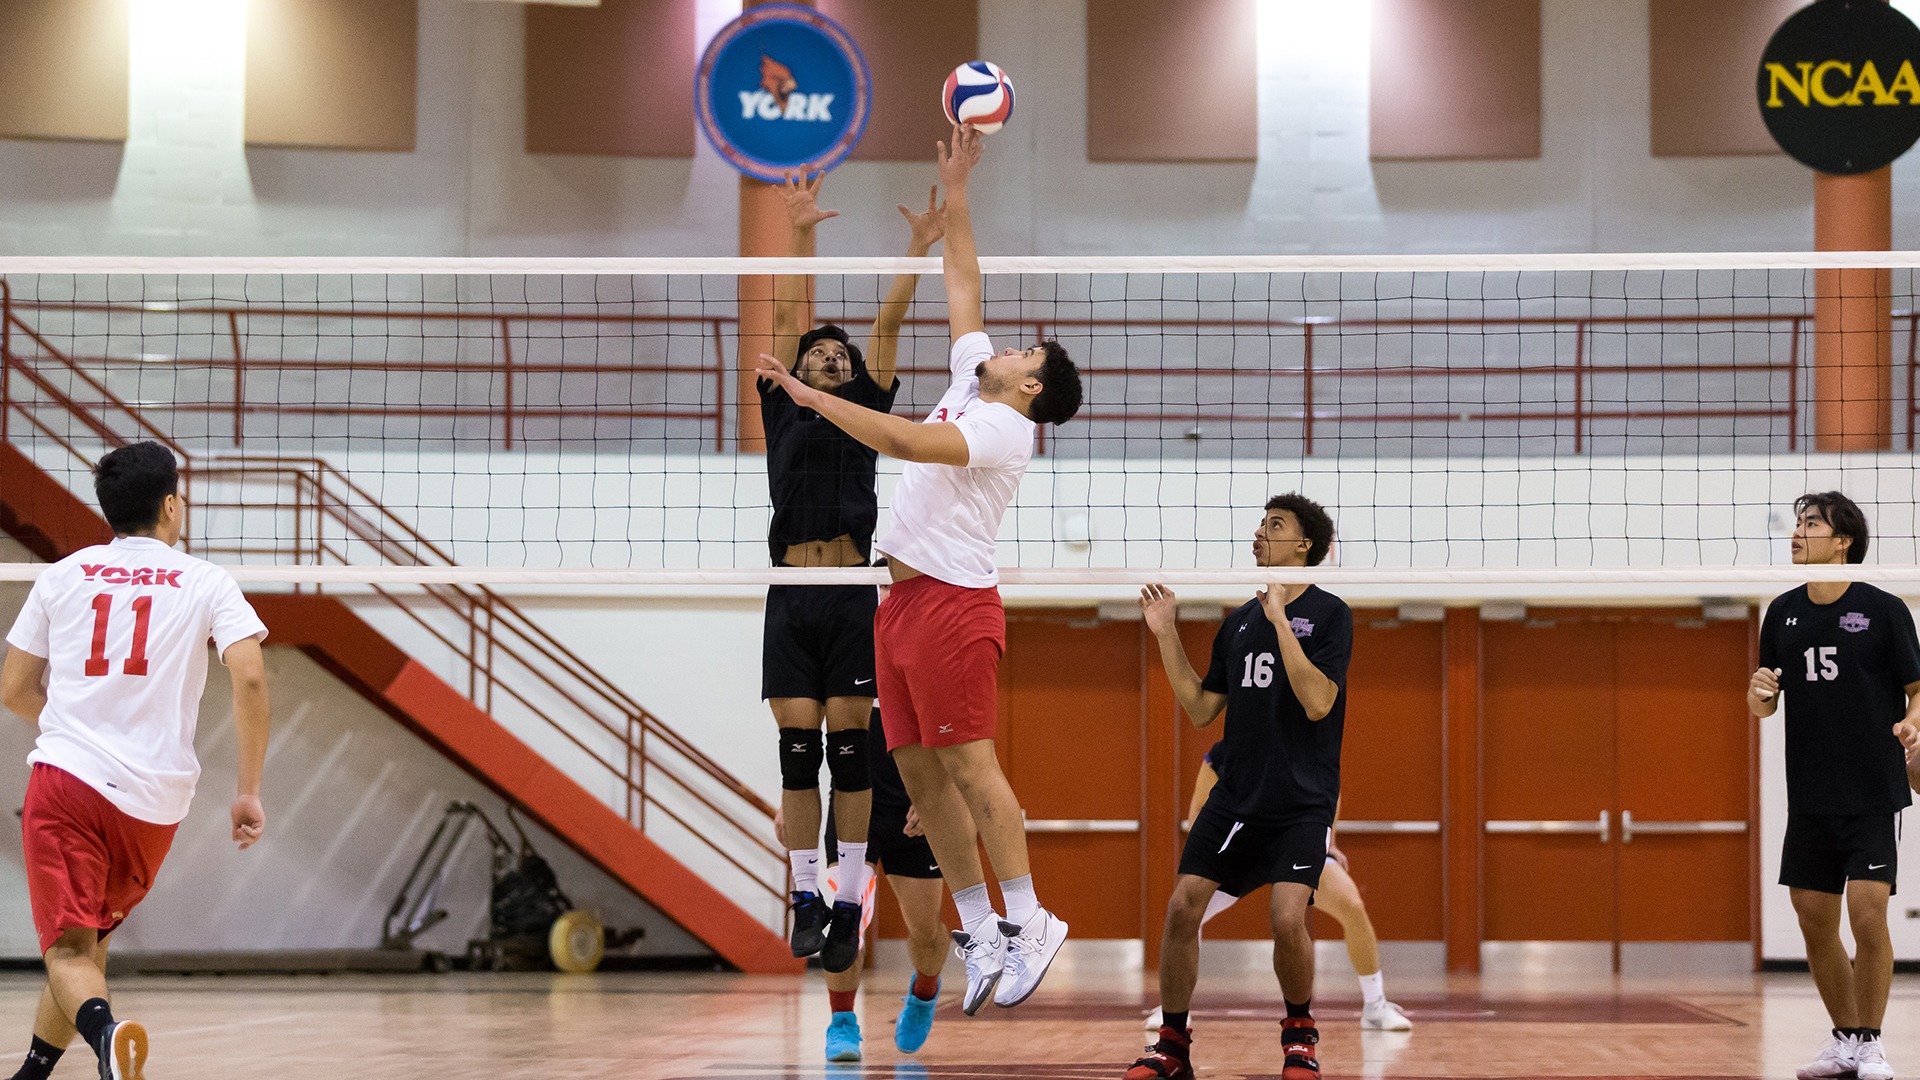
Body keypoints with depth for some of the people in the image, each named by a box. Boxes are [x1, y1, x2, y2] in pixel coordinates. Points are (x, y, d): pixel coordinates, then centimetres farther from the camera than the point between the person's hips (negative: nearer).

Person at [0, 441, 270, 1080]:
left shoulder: (63, 576, 12)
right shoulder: (205, 583, 6)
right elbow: (250, 677, -8)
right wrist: (249, 792, -2)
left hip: (65, 776, -1)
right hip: (156, 799, 1)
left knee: (68, 948, -9)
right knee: (90, 938, 21)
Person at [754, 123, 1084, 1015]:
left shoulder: (1006, 429, -10)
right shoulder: (969, 382, 16)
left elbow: (906, 441, -24)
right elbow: (961, 286, 25)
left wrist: (812, 397, -22)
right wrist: (955, 191, 24)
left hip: (953, 600, -9)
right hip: (904, 600, 9)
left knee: (968, 764, -11)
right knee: (921, 775, 5)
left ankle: (1027, 919, -8)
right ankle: (979, 929, 8)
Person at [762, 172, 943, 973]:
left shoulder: (863, 411, 14)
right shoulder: (783, 411, 14)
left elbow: (887, 325, 9)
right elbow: (788, 315, 11)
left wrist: (919, 250, 4)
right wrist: (801, 234, 7)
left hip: (851, 601, -1)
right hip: (792, 601, 1)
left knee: (849, 751, -1)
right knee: (798, 753, 0)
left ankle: (849, 905, 2)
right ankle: (806, 898, 7)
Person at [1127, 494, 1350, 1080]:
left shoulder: (1329, 613, -4)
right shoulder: (1239, 620, 12)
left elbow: (1317, 702, -17)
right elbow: (1202, 710, 15)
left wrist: (1280, 620, -19)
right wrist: (1167, 635, 8)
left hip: (1303, 800, -5)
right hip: (1236, 792, 5)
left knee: (1287, 918, -20)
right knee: (1182, 906, -6)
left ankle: (1300, 1031, 7)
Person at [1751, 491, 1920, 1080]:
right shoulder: (1783, 612, 8)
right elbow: (1764, 705, 13)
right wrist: (1759, 694, -10)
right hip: (1810, 795, 5)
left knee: (1867, 913, -12)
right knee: (1814, 918, 7)